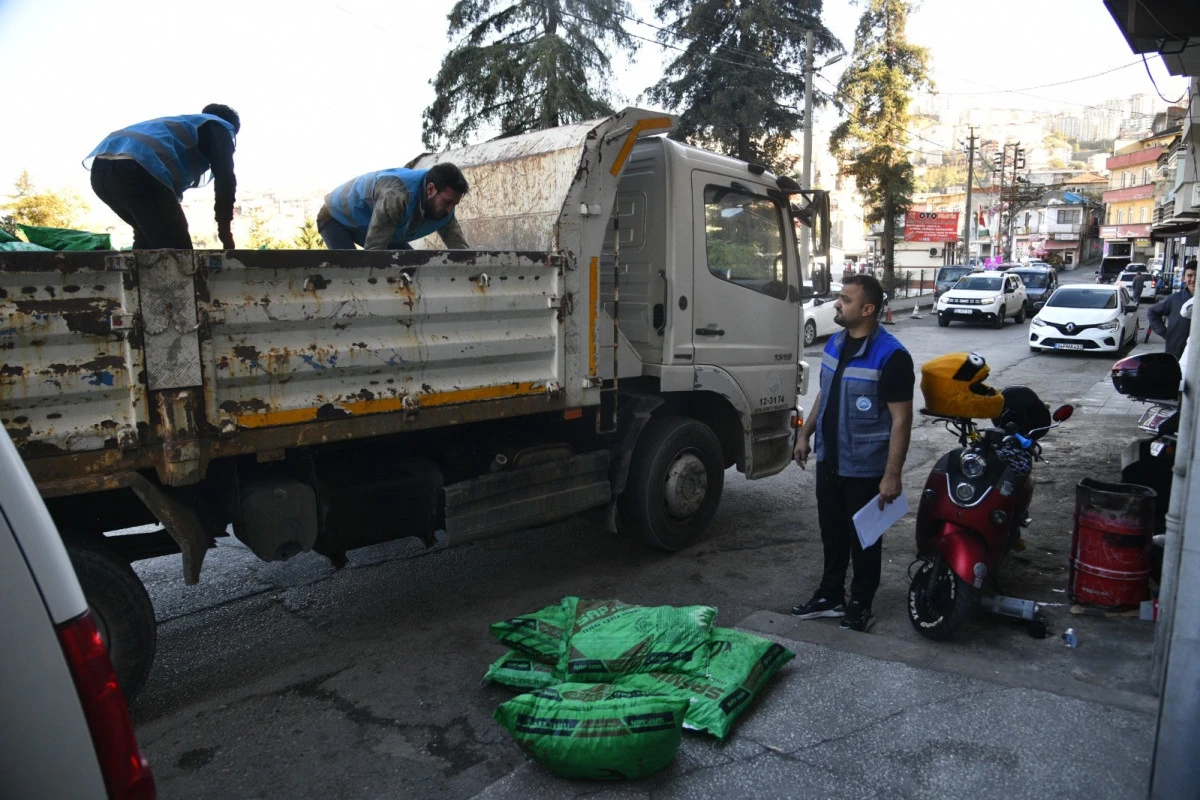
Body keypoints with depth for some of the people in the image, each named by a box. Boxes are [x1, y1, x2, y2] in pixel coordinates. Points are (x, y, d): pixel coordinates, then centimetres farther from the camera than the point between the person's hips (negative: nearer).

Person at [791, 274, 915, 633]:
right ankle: (830, 596, 34)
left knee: (863, 538, 9)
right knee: (832, 532, 18)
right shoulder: (834, 343, 5)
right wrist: (805, 434, 14)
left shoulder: (891, 356, -19)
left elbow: (901, 419, -19)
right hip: (829, 461, 7)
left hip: (865, 468, -7)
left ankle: (860, 605, 27)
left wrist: (892, 474, -20)